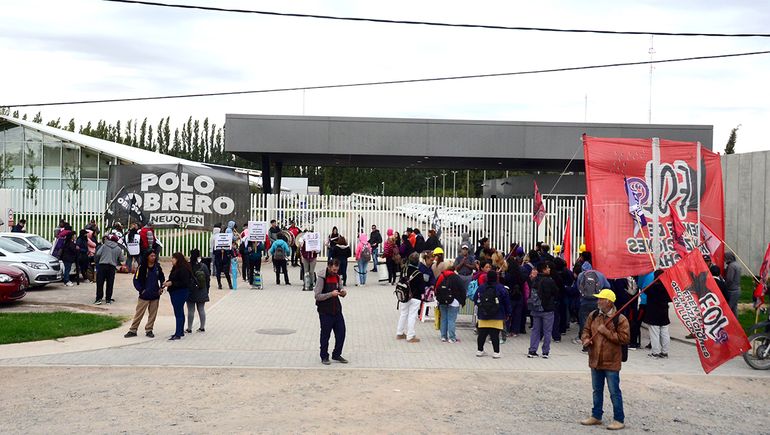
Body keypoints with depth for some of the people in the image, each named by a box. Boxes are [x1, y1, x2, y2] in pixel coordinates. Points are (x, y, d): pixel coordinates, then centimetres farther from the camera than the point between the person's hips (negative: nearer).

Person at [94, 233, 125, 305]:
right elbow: (122, 259, 9)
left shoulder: (104, 246, 4)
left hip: (102, 265, -1)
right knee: (110, 283, 8)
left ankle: (99, 298, -4)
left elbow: (98, 254, -4)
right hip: (112, 267, 1)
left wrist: (96, 261, 14)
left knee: (100, 283, 1)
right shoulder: (118, 249, 7)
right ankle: (108, 299, 10)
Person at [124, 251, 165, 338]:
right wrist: (141, 290, -12)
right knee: (139, 314, 0)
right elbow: (136, 280, -7)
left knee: (152, 314, 8)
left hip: (155, 295, 4)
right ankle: (133, 330, 8)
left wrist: (161, 288, 6)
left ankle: (149, 330, 19)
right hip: (144, 295, -4)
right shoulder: (142, 267, -10)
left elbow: (162, 278, 17)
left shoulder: (158, 267, 3)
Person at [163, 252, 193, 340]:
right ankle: (181, 332, 24)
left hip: (180, 293, -11)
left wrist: (172, 283, -22)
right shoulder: (175, 268, 15)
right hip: (174, 293, 11)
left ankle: (178, 334, -10)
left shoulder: (183, 269, -18)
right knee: (180, 313, 16)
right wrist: (168, 282, 4)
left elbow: (184, 283, -22)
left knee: (178, 313, -10)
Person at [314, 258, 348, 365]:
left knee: (341, 333, 7)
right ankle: (324, 357, 18)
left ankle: (337, 354, 23)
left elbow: (341, 287, 18)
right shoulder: (321, 278, -13)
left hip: (337, 310, 6)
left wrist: (343, 292, -6)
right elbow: (317, 296, -16)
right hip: (325, 312, -6)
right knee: (325, 335, 4)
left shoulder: (337, 277, 7)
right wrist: (331, 294, -26)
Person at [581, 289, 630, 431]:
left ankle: (619, 420, 12)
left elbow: (624, 338, -17)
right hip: (595, 360, 6)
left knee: (614, 392, 1)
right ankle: (596, 416, 30)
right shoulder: (593, 315, 5)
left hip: (611, 362, -6)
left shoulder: (620, 319, -13)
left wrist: (606, 331, -20)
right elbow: (586, 330, 16)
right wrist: (585, 339, -6)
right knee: (597, 391, 18)